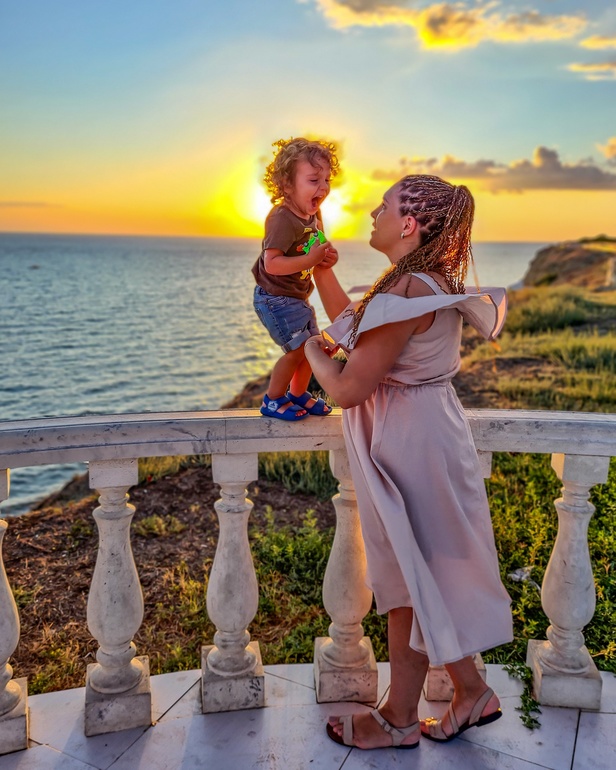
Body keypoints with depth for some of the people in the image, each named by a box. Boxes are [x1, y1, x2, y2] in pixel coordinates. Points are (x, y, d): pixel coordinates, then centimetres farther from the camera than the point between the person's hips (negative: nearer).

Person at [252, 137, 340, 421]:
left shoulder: (312, 214, 3)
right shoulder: (283, 219, -24)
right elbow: (272, 263, -31)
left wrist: (326, 255, -5)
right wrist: (310, 259, -29)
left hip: (297, 296, 9)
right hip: (275, 298, -9)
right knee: (297, 349, -8)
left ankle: (298, 393, 35)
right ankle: (273, 401, 11)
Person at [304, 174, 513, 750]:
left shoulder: (409, 291, -24)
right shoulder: (426, 280, 8)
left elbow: (347, 388, -23)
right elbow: (350, 321, 19)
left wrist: (312, 350, -4)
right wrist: (318, 263, 17)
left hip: (410, 444, -10)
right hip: (423, 433, 10)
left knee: (409, 582, 8)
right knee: (423, 578, 21)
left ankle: (399, 720, 31)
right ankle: (471, 692, 39)